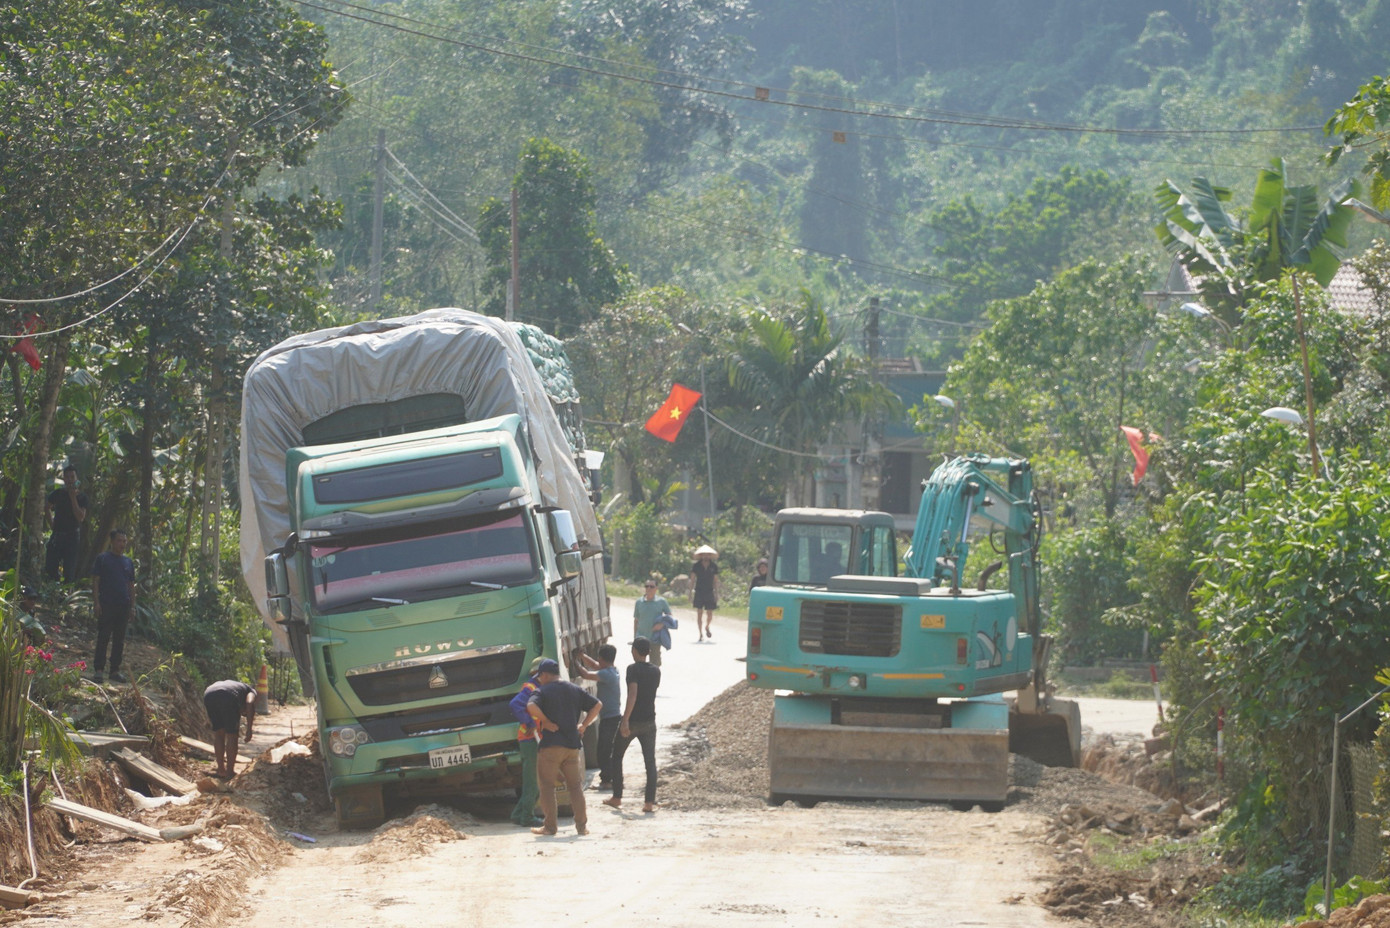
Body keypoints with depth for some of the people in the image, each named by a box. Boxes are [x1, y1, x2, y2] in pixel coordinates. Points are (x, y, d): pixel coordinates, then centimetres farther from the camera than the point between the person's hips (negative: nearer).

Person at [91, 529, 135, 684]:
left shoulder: (128, 562, 15)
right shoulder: (103, 558, 2)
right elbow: (95, 581, -2)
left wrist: (132, 606, 12)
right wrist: (96, 602, -10)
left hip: (123, 606, 5)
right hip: (106, 606, -5)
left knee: (119, 640, 6)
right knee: (103, 638, -6)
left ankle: (115, 670, 12)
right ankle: (98, 670, -5)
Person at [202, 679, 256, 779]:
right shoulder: (251, 691, 30)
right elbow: (249, 703, 3)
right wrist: (249, 729, -1)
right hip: (228, 696, -5)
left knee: (218, 734, 21)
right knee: (231, 735, 10)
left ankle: (221, 770, 26)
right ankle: (229, 772, 13)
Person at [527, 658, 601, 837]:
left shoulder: (543, 691, -4)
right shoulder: (575, 690, 13)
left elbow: (531, 706, -23)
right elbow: (597, 705, 13)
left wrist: (545, 722, -12)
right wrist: (584, 725, 12)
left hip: (551, 744, -5)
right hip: (573, 744, 5)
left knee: (547, 785, 3)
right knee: (574, 785, 11)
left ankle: (550, 826, 0)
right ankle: (581, 825, 6)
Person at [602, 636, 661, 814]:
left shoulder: (633, 669, -13)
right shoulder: (656, 671, 6)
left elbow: (633, 694, -24)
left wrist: (625, 720, -28)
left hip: (632, 721, -4)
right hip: (649, 722, 4)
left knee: (616, 757, 14)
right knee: (650, 761, 5)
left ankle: (617, 798, 16)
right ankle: (649, 802, -3)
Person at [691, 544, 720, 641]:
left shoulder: (714, 566, 4)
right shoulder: (696, 566, 0)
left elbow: (716, 581, 9)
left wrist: (717, 594, 5)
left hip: (709, 593, 1)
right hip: (699, 592, -1)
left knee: (710, 614, -3)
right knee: (699, 613, -2)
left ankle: (707, 627, 29)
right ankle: (701, 634, 7)